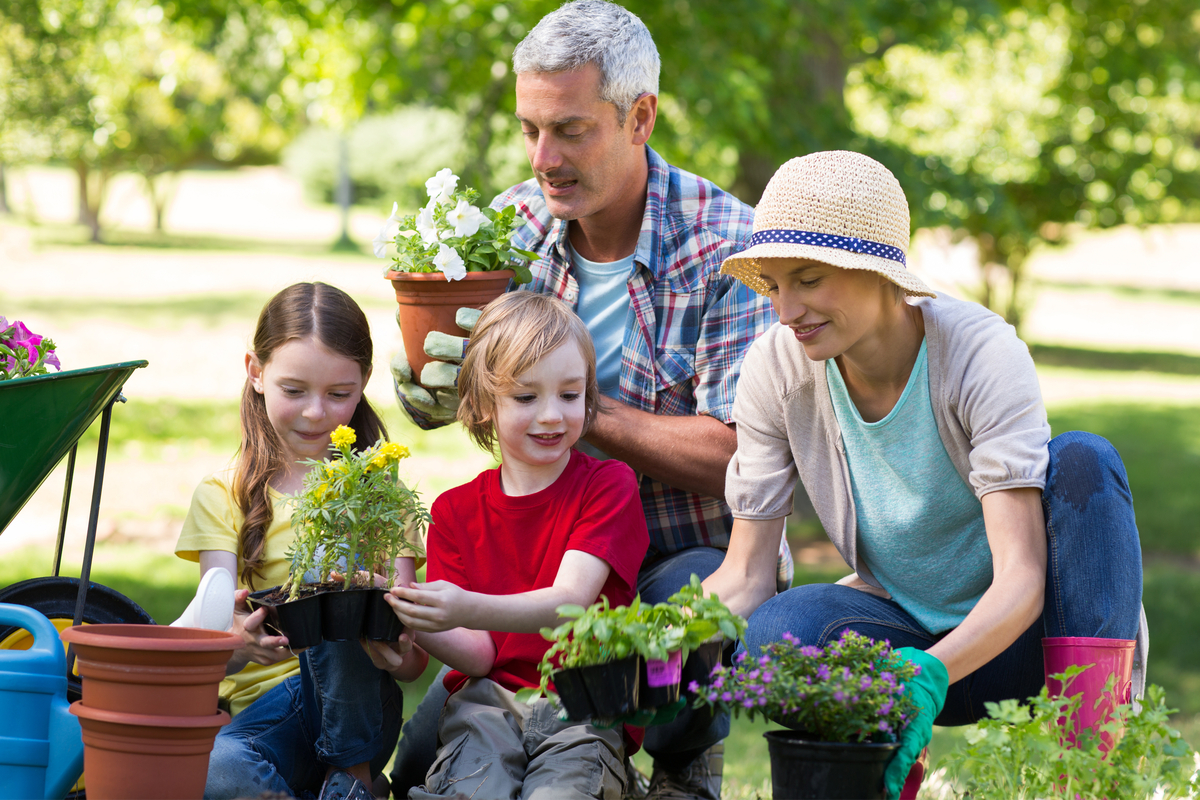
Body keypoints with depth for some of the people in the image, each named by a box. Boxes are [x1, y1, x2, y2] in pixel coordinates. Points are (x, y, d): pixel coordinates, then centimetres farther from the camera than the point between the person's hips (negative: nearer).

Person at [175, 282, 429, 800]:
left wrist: (405, 651, -27)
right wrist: (238, 644, -34)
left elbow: (415, 660, 0)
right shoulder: (222, 496, 6)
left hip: (354, 711, 1)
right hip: (258, 706, -1)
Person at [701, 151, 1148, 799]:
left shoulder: (982, 354, -23)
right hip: (904, 626, 2)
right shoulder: (777, 368, -12)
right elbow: (743, 577, -10)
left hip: (1010, 635, -2)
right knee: (777, 630, -33)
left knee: (1082, 460, -31)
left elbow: (1021, 581, -32)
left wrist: (930, 674, -51)